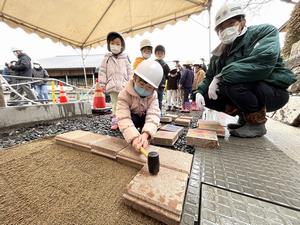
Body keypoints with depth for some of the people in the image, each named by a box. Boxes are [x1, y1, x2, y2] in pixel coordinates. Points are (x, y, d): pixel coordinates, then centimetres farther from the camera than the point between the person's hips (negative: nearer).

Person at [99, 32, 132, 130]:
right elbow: (102, 71, 6)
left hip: (123, 86, -1)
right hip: (112, 86, 1)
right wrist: (102, 84, 0)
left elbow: (129, 71, 6)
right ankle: (115, 121, 16)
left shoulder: (125, 58, 6)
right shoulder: (107, 58, 8)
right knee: (115, 104, 7)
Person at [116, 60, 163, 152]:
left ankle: (142, 138, -6)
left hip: (143, 118, 3)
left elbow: (153, 115, -40)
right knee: (133, 119, -35)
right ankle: (136, 141, -13)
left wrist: (145, 135, -57)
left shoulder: (153, 95, -24)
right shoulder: (124, 94, -33)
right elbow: (124, 119, -43)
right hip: (131, 118, -2)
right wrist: (134, 137, -59)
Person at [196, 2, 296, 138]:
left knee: (229, 81, -32)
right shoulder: (219, 53, 5)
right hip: (244, 92, 6)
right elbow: (209, 77, 8)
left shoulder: (264, 31, -10)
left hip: (273, 92, -6)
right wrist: (200, 91, -12)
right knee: (207, 96, -3)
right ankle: (245, 117, 8)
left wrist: (221, 77, -27)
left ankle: (257, 122, -10)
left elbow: (263, 62, -29)